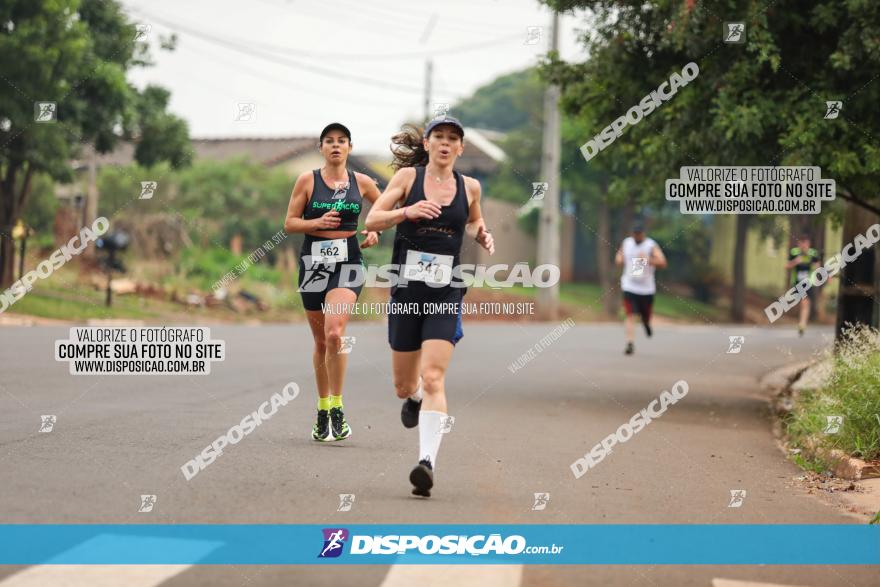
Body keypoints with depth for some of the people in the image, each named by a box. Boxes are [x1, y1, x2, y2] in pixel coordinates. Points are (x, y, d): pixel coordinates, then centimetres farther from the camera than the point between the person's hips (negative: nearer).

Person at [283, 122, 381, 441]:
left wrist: (375, 230, 3)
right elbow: (289, 223, 2)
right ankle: (323, 411, 24)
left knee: (334, 333, -22)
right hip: (313, 262, 1)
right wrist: (317, 222, -14)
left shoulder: (361, 182, 5)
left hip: (348, 262, -1)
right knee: (320, 342, 9)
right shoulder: (307, 180, 2)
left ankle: (336, 409, -13)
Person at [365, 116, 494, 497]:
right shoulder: (408, 176, 2)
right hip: (406, 287, 0)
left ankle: (427, 461, -23)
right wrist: (407, 211, -19)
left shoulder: (470, 186, 8)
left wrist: (483, 237, 5)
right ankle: (414, 398, 48)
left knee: (433, 378, -16)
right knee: (403, 386, 11)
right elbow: (372, 220, -2)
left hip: (446, 293, 0)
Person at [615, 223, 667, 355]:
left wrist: (648, 260, -33)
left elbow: (663, 263, -20)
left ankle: (646, 324, 49)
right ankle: (630, 344, -16)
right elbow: (619, 256, 22)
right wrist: (619, 259, -2)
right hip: (629, 286, 1)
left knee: (646, 317, 12)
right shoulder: (626, 243, 3)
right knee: (630, 315, -14)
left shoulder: (651, 246, -10)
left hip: (646, 288, -1)